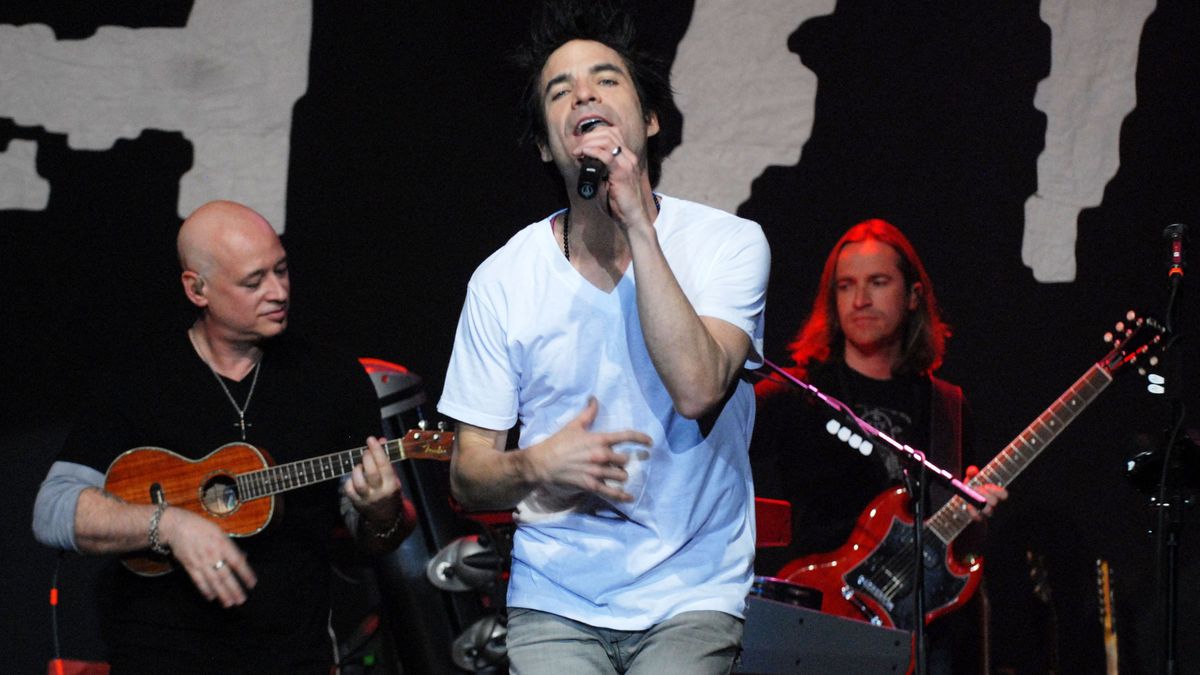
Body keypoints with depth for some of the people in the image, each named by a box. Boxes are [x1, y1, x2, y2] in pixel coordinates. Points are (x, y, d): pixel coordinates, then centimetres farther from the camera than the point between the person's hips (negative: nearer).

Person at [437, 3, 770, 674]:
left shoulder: (729, 242, -2)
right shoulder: (503, 279, 2)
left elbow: (697, 389, -21)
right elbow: (468, 476, 6)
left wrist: (637, 222, -19)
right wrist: (537, 466, -17)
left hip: (695, 599, -1)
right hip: (554, 602, 1)